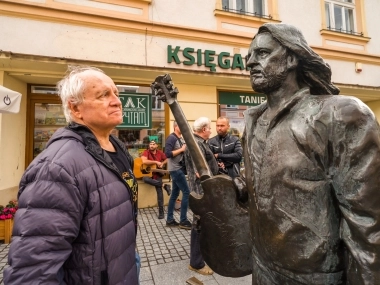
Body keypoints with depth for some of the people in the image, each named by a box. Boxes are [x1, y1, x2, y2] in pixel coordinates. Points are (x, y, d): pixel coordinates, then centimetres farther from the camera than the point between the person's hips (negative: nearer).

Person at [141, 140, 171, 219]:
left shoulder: (160, 153, 5)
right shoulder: (146, 152, -6)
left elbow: (167, 160, 20)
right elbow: (144, 161, -25)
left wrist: (162, 164, 0)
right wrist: (156, 162, -18)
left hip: (157, 174, 2)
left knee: (159, 191, -9)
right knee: (145, 179, -37)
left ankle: (161, 212, 1)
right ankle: (164, 185, -22)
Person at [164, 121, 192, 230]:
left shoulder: (180, 138, 14)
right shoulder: (171, 138, -12)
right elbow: (167, 153, -22)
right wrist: (181, 149, -18)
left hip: (179, 168, 9)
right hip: (175, 169, -9)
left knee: (175, 194, 11)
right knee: (187, 192, -6)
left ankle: (170, 220, 20)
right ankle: (183, 221, 4)